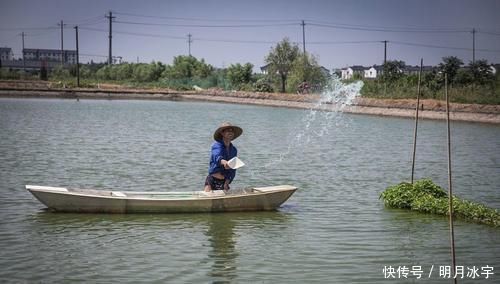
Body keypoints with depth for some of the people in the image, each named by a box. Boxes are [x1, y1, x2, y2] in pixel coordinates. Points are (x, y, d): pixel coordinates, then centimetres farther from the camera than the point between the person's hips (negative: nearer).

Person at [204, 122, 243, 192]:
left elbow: (232, 170, 6)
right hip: (212, 181, -5)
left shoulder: (234, 150, 8)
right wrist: (223, 162, -55)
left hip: (224, 182, 5)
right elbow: (217, 157, -33)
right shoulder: (217, 145, -10)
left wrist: (227, 182, -7)